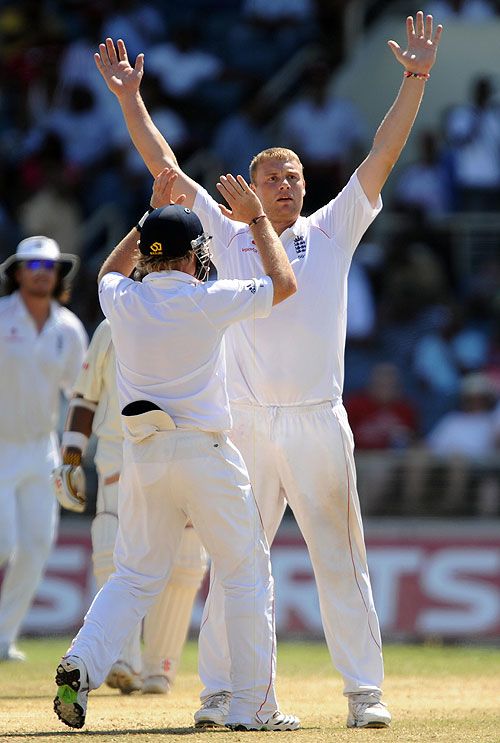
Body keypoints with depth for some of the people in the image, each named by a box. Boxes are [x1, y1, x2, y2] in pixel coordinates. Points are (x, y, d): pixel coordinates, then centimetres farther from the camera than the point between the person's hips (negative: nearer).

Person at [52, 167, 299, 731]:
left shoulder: (121, 301, 2)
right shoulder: (208, 301, -10)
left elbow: (110, 270, 29)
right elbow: (284, 283, 3)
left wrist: (151, 212, 30)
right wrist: (256, 219, 12)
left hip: (142, 454, 4)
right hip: (205, 453, -4)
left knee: (135, 575, 14)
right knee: (246, 574, 6)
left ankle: (81, 664, -9)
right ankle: (253, 706, 5)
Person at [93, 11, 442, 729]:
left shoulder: (333, 232, 9)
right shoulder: (230, 238, 9)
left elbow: (381, 158, 3)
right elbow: (166, 168, 6)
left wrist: (415, 81, -5)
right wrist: (130, 97, 0)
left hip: (319, 423, 0)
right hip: (247, 424, 0)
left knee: (341, 562, 1)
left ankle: (365, 690, 3)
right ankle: (221, 691, 7)